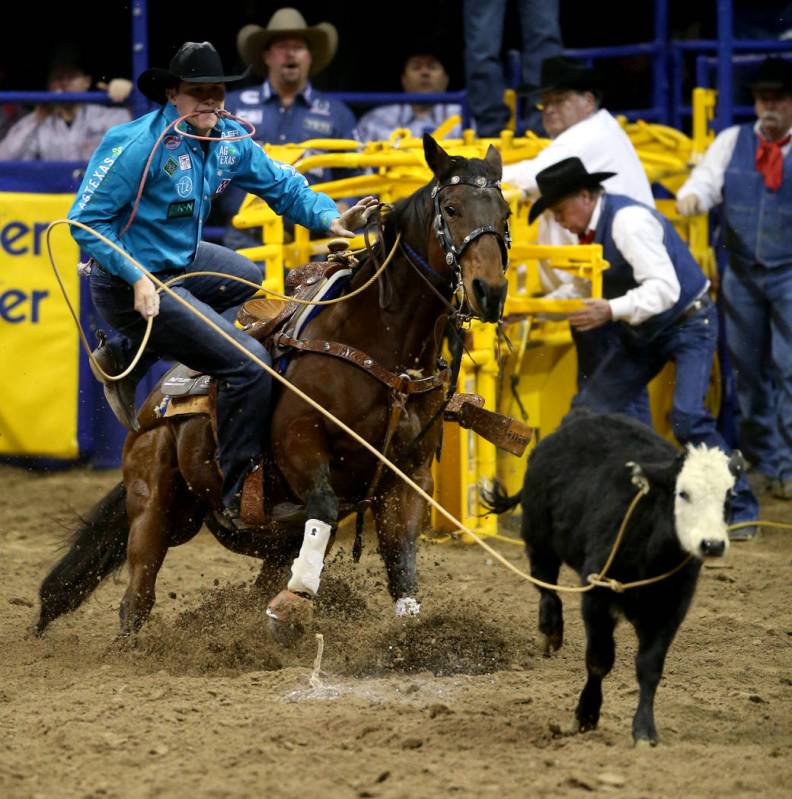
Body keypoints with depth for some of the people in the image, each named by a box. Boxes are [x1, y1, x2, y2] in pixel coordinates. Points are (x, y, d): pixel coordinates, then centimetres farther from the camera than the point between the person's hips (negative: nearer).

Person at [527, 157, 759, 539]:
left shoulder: (628, 220, -26)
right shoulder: (592, 229, 2)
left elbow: (665, 287, -34)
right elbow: (585, 291, 15)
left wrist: (611, 310, -44)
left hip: (687, 325, -9)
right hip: (641, 334, 9)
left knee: (688, 418, -23)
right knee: (589, 411, 2)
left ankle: (741, 510, -12)